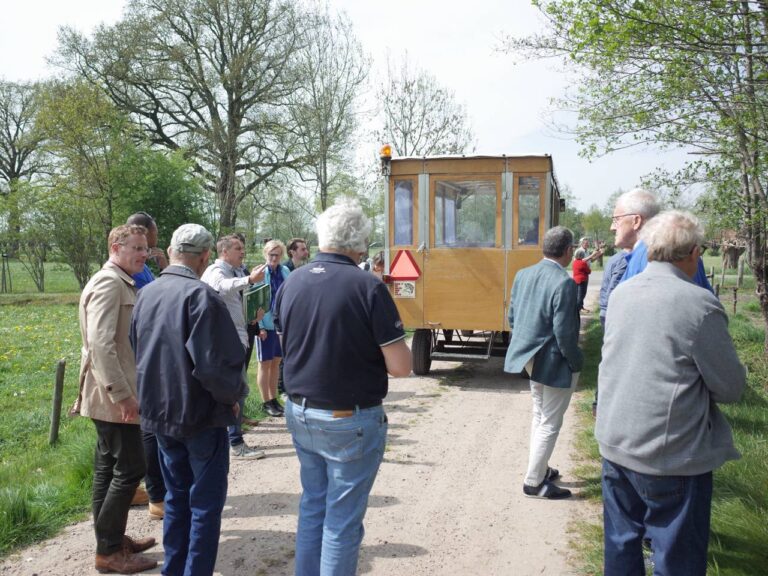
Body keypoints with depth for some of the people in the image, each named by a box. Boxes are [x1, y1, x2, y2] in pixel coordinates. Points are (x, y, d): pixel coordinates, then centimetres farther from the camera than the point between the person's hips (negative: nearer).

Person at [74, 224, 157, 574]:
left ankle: (112, 539, 26)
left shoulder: (123, 283, 15)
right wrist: (122, 394, -27)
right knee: (130, 468, -4)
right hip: (113, 395, -10)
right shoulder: (109, 283, -17)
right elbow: (100, 343, -26)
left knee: (109, 467, 15)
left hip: (114, 394, 10)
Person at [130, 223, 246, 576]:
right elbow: (214, 364, -24)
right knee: (206, 503, 6)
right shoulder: (199, 295, -21)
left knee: (176, 496, 20)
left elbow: (137, 353, 14)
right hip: (201, 415, -7)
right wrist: (233, 396, -7)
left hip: (159, 413, 7)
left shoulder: (145, 294, 3)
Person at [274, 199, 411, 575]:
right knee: (342, 521, 8)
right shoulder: (368, 287, -19)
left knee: (312, 507, 22)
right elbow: (400, 367, -17)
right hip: (350, 421, -6)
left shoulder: (292, 283, -1)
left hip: (300, 413, 6)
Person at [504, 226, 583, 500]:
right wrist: (575, 362, -9)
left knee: (539, 416, 22)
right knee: (550, 423, 6)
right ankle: (534, 481, 13)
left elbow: (512, 317, 7)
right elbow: (563, 332, -23)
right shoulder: (564, 283, -23)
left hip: (530, 358, 8)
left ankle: (540, 469, 34)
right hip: (554, 363, -8)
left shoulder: (523, 274, 0)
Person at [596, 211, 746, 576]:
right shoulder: (699, 303, -18)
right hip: (671, 456, -6)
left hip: (614, 443, 6)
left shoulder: (621, 294, 2)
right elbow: (731, 388, -11)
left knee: (621, 544, 19)